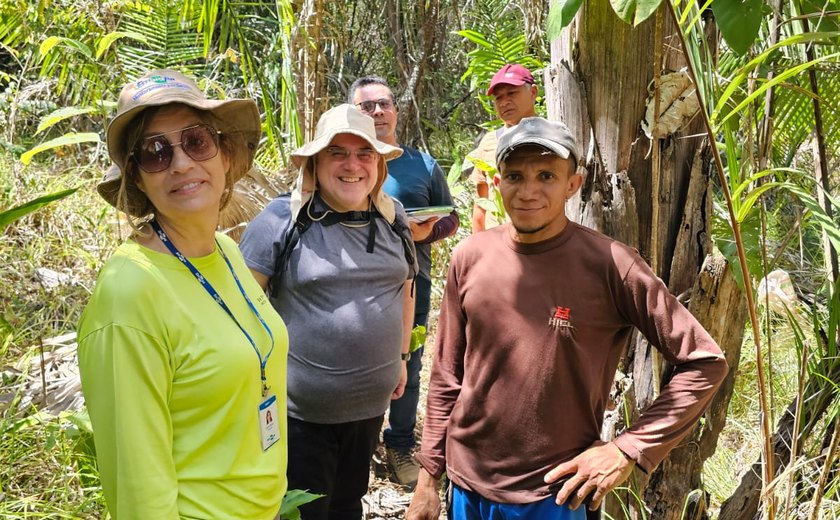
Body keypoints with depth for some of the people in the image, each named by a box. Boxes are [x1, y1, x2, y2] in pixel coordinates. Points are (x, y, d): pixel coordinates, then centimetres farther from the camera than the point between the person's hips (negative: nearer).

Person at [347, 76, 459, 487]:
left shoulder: (423, 165, 7)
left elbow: (451, 219, 10)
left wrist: (428, 231, -11)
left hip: (412, 281, 2)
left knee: (408, 368, 11)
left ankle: (400, 445, 30)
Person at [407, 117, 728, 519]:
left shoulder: (609, 265, -15)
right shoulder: (471, 257, -5)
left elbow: (704, 363, -10)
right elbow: (447, 376, 4)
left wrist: (629, 449, -14)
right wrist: (428, 475, 7)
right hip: (467, 485, 4)